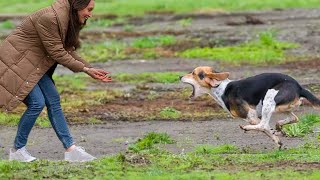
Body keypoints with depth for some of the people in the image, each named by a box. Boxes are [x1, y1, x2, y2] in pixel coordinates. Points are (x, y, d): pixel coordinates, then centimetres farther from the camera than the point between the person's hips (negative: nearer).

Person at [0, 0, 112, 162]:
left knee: (53, 100, 2)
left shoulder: (68, 19, 5)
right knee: (37, 103, -15)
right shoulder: (49, 18, -26)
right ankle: (17, 150, -1)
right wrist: (84, 68, -14)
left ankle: (70, 150, 2)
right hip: (16, 61, -10)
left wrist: (91, 70, 2)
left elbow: (68, 50, 11)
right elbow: (57, 52, -21)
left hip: (33, 63, 10)